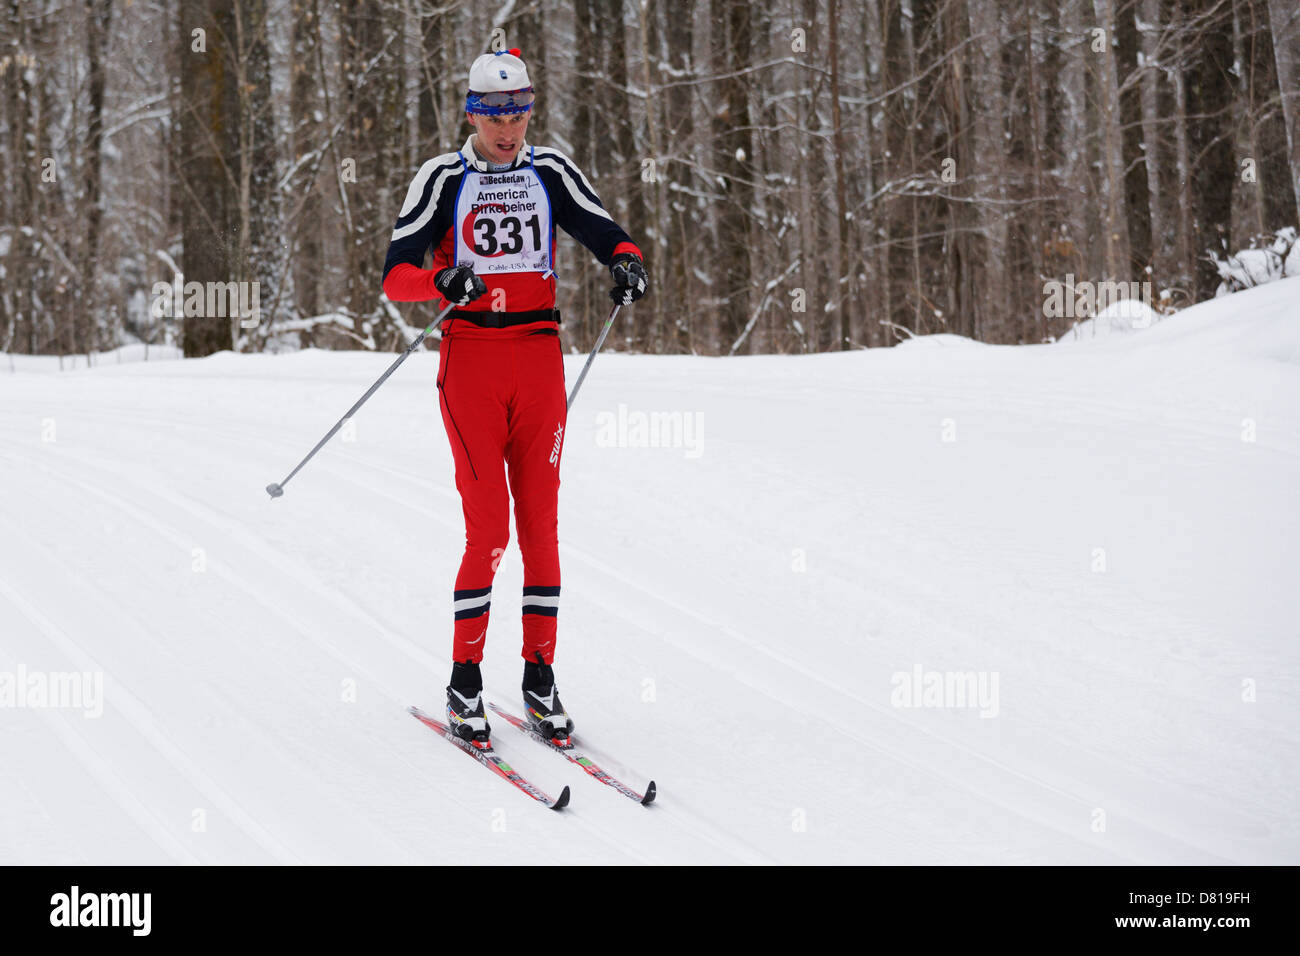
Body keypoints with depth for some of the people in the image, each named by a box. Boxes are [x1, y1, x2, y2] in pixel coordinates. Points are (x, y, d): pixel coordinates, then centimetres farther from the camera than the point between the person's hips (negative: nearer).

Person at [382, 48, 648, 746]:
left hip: (539, 358, 3)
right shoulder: (442, 179, 0)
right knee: (488, 529, -9)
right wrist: (443, 282, -26)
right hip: (471, 360, -3)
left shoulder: (550, 173, 9)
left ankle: (540, 680, 9)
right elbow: (395, 276, -5)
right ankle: (464, 685, 1)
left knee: (540, 524, 2)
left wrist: (626, 262, -17)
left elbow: (604, 232, 6)